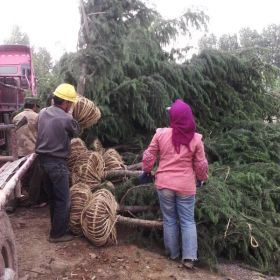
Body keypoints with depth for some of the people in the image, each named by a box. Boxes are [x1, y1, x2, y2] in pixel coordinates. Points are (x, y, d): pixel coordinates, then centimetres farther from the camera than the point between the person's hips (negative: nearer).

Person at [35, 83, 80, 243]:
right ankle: (58, 233, 12)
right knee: (63, 199, 4)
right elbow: (77, 131, 0)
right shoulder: (66, 118, -18)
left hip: (44, 159, 8)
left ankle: (56, 225, 35)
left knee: (53, 196, 21)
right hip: (57, 162, -8)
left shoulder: (43, 113, 4)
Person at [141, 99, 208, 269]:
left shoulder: (161, 134, -7)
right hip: (186, 186, -1)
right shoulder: (196, 138, -7)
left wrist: (146, 171, 18)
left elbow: (149, 156, 0)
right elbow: (201, 165, 0)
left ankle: (173, 254, 27)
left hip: (164, 184, 1)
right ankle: (189, 257, 9)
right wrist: (202, 178, 18)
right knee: (188, 221, 11)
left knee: (169, 220, 15)